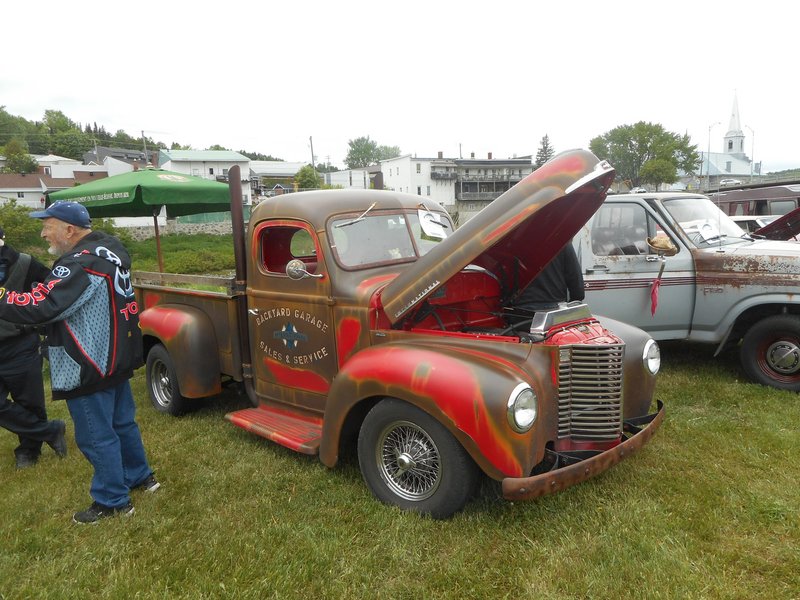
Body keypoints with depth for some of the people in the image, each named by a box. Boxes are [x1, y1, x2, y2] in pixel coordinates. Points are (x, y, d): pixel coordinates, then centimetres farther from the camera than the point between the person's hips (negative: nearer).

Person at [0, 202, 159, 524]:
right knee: (122, 422, 23)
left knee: (96, 437, 5)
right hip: (116, 360, 10)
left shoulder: (81, 265, -24)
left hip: (89, 369, -9)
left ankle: (112, 501, 20)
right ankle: (140, 476, 39)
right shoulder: (109, 249, 5)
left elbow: (40, 306, -29)